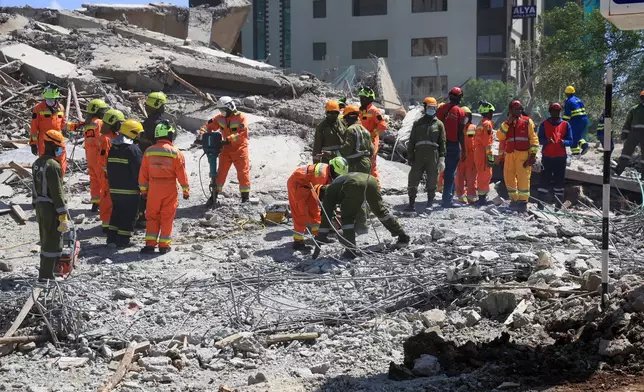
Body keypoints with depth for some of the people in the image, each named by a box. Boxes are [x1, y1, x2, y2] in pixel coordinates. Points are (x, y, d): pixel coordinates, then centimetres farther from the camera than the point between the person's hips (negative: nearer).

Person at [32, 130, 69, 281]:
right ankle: (46, 274, -1)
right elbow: (57, 192, -21)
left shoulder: (37, 163, 8)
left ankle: (45, 270, 30)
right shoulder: (53, 165, -21)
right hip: (51, 208, -9)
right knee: (53, 242, -2)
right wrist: (63, 215, -19)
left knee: (45, 239, 20)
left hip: (40, 206, 9)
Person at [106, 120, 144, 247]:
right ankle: (123, 239, 0)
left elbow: (109, 167, 16)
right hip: (129, 190, -7)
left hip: (114, 189, 7)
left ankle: (112, 236, 18)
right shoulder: (133, 149, -16)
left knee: (116, 211, 18)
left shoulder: (113, 148, 10)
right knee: (129, 215, 0)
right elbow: (139, 170, -16)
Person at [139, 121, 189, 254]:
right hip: (170, 189, -2)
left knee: (152, 216, 10)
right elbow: (181, 173, -5)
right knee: (167, 217, 6)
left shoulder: (149, 151, 0)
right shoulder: (175, 153, -8)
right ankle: (164, 245, 8)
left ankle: (150, 243, 3)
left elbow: (143, 173, 4)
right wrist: (186, 190, 5)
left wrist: (143, 189, 13)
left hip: (153, 188, 2)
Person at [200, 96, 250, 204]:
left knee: (243, 173, 1)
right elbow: (209, 126, 6)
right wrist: (202, 134, -14)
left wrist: (228, 140, -31)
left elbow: (242, 133, -24)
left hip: (240, 149, -4)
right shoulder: (220, 118, 1)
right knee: (221, 172, 3)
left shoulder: (241, 117, -14)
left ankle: (245, 196, 11)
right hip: (226, 149, 4)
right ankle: (214, 194, 10)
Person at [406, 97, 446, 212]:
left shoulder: (439, 124, 10)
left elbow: (442, 142, 7)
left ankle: (430, 202, 13)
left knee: (432, 180, 3)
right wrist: (410, 157, 5)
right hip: (419, 155, 1)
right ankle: (412, 202, 7)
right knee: (413, 180, -2)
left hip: (433, 156, -1)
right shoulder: (418, 123, 13)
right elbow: (411, 141, 12)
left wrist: (442, 159, -2)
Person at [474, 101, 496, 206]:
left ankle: (481, 197, 21)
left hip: (478, 152, 9)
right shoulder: (487, 124, -12)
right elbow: (487, 142, -17)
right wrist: (490, 156, -17)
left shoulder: (480, 124, 17)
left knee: (482, 175, 15)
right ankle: (482, 197, -8)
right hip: (484, 153, -9)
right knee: (485, 175, -7)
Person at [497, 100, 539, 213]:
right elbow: (500, 136, 3)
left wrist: (533, 154, -8)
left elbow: (533, 138, 1)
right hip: (510, 154, 5)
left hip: (523, 154, -5)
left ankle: (523, 201, -5)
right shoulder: (506, 123, 19)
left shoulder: (527, 121, 7)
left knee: (523, 178, -10)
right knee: (509, 178, 5)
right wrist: (507, 123, -5)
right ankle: (514, 200, 17)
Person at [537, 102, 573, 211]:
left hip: (560, 157, 1)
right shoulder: (544, 124, 7)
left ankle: (558, 205, 8)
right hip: (547, 157, 0)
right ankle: (541, 204, 0)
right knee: (544, 180, -2)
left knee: (559, 181, 3)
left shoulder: (566, 125, 7)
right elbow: (540, 139, 1)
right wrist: (547, 141, -19)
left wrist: (563, 142, -18)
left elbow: (570, 141, 4)